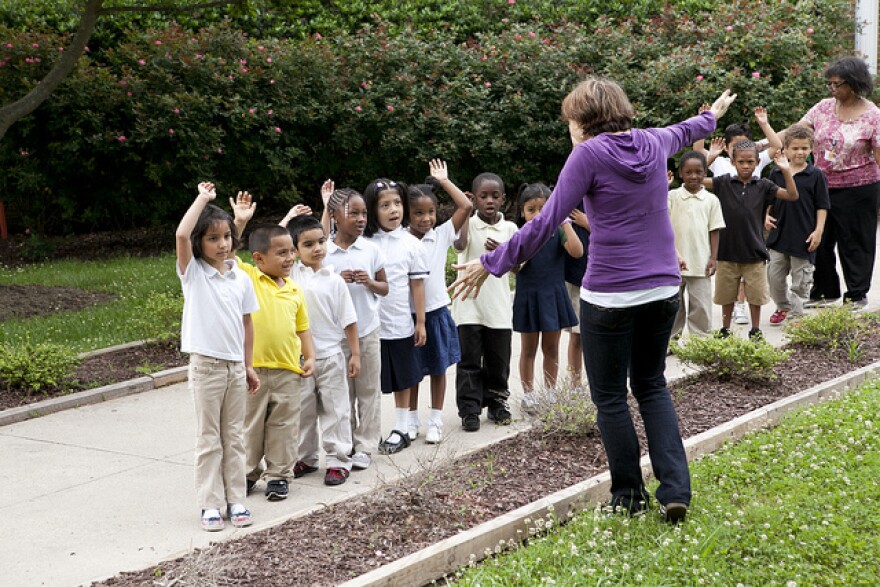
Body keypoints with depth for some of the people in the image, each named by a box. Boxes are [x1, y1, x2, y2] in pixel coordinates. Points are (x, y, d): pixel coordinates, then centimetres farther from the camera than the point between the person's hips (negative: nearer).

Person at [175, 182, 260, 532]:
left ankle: (235, 500, 19)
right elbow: (181, 234, -25)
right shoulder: (193, 273, -7)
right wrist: (203, 198, -17)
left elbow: (246, 324, 11)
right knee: (209, 439, 4)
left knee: (234, 437, 11)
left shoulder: (240, 278, 5)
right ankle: (211, 505, 11)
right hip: (206, 365, -4)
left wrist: (249, 367, 11)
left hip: (236, 366, 4)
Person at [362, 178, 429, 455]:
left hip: (400, 325, 0)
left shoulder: (410, 243, -3)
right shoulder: (364, 241, -1)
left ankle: (401, 429, 24)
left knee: (402, 379, 12)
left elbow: (417, 284, -1)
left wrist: (420, 322, -2)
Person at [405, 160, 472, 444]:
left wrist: (444, 181, -7)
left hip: (437, 311, 1)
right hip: (409, 314, -1)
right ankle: (412, 419, 26)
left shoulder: (441, 235, -4)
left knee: (438, 368, 11)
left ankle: (435, 420, 22)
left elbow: (466, 206, -11)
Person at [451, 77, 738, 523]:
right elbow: (681, 132, 32)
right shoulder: (652, 143, 7)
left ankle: (629, 496, 16)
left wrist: (492, 263, -9)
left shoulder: (590, 153, -11)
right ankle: (675, 490, 8)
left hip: (609, 295, -6)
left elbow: (547, 222, -14)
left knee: (609, 396, 9)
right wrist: (711, 116, 55)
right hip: (663, 289, 6)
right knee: (651, 385, 19)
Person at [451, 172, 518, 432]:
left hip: (498, 307, 2)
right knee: (469, 360, 1)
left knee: (498, 360, 10)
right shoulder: (468, 224, -2)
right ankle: (469, 409, 8)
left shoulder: (509, 228, 4)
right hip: (469, 306, -2)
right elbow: (460, 243, -23)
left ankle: (496, 402, 27)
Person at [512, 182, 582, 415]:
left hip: (553, 296, 1)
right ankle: (528, 394, 18)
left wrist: (565, 222, -21)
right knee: (528, 349, 9)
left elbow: (577, 252, -19)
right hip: (528, 297, -1)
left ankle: (550, 392, 22)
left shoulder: (557, 231, -3)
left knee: (551, 348, 10)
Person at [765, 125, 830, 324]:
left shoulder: (816, 175, -4)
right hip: (779, 234, 4)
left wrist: (818, 231, -10)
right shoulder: (776, 173, 5)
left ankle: (797, 313, 14)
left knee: (801, 280, 3)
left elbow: (822, 206, -3)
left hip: (804, 237, -4)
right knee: (774, 275, 10)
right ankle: (783, 306, 30)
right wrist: (766, 216, -1)